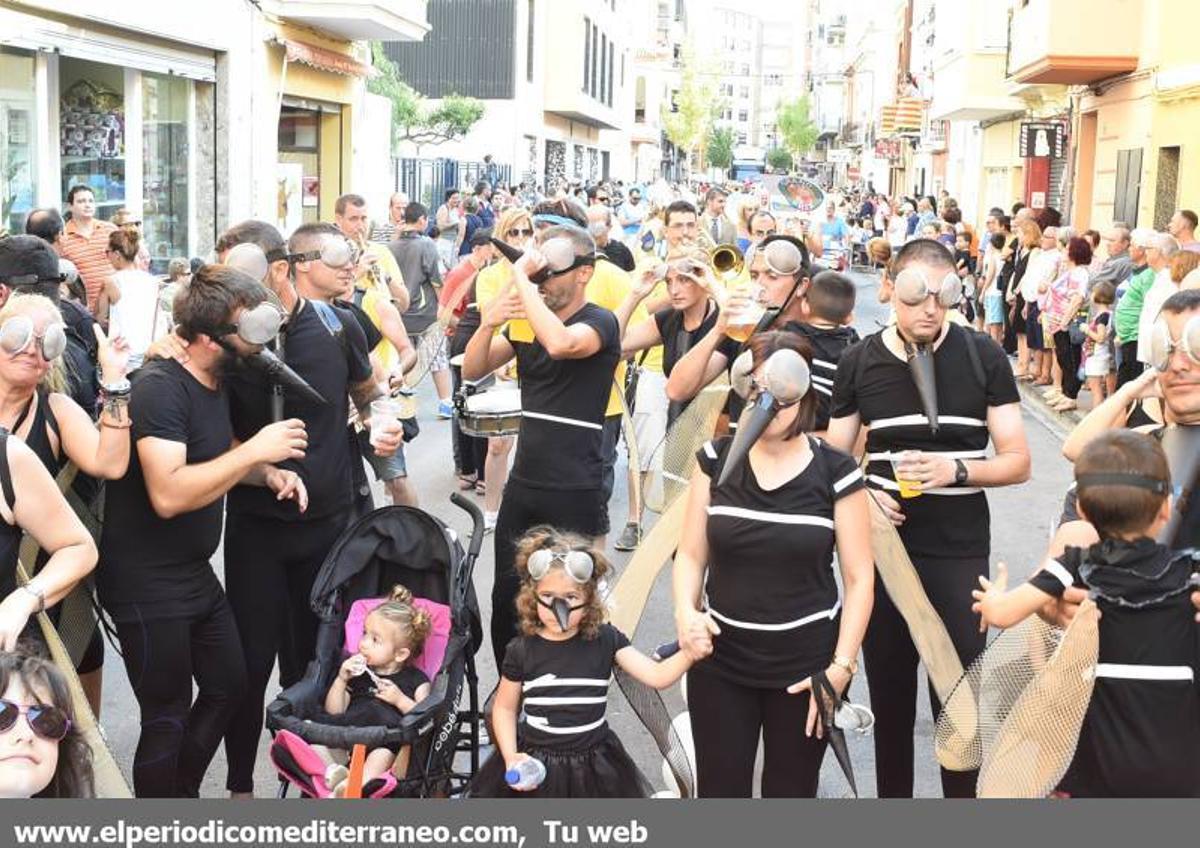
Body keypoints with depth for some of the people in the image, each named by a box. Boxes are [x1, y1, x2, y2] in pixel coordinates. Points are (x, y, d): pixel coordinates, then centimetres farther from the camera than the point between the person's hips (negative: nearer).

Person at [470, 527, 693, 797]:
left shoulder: (606, 640, -7)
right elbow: (505, 707, 3)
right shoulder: (522, 649, -8)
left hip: (593, 768, 1)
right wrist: (511, 757, -11)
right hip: (532, 764, -1)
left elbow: (657, 676, -13)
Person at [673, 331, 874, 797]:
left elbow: (859, 579, -4)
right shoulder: (717, 460, 0)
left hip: (805, 666, -1)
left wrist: (841, 666, -11)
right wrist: (685, 612, -16)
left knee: (791, 798, 11)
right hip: (720, 660, 2)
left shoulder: (835, 473, -7)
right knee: (719, 798, 7)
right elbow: (691, 555, 3)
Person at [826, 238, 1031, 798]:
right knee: (889, 689, 13)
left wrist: (956, 469, -21)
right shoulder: (859, 363, 1)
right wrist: (864, 495, -13)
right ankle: (892, 801, 29)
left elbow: (1017, 461, -3)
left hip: (959, 553, -2)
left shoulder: (983, 358, -4)